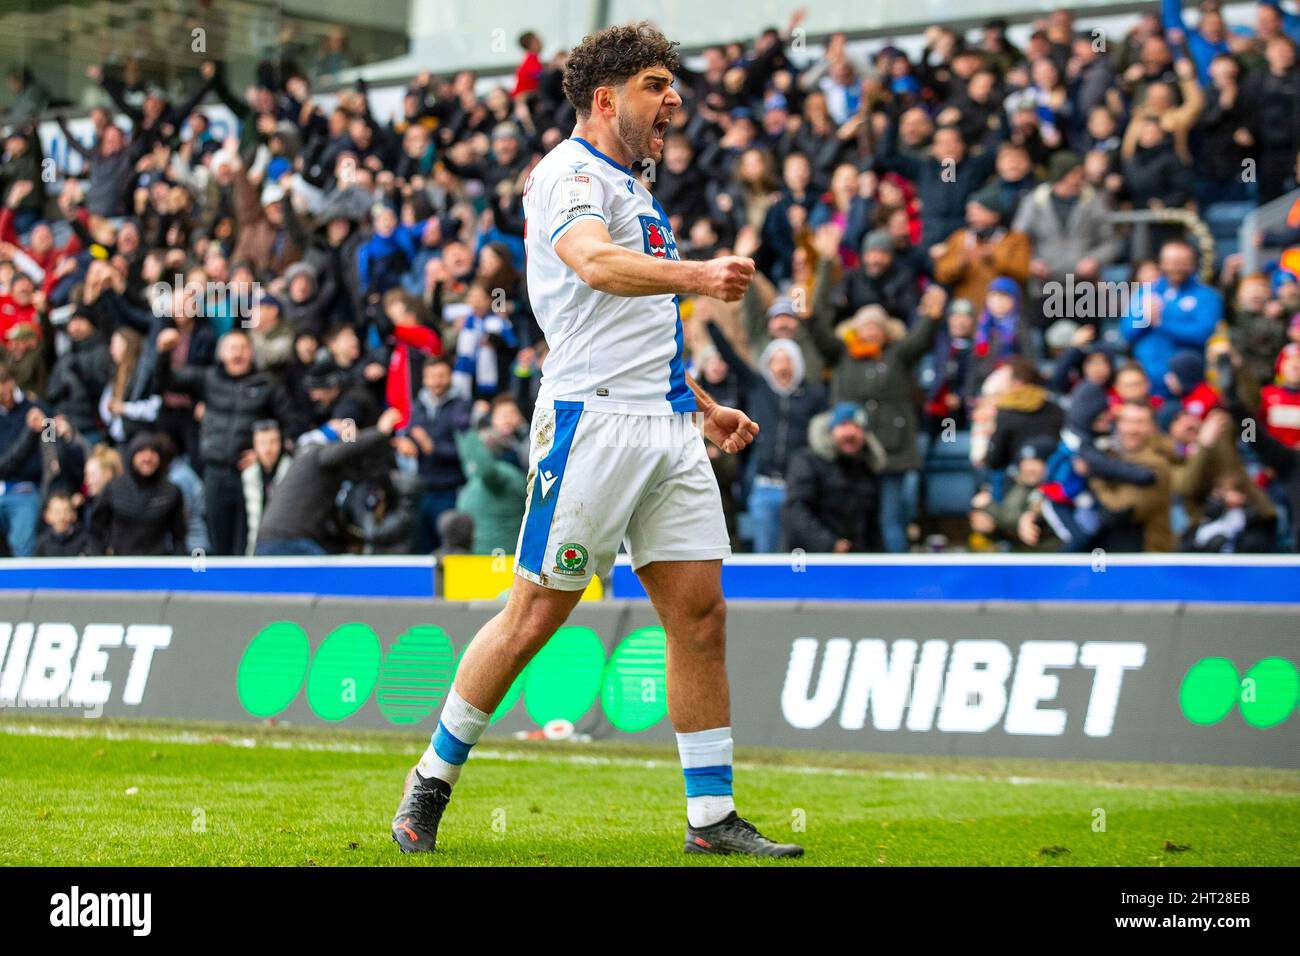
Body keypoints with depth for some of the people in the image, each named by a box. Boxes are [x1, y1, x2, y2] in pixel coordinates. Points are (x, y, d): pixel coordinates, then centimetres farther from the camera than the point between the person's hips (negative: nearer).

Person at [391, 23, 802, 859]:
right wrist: (696, 275, -42)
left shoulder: (633, 191, 23)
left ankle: (713, 816, 6)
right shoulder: (568, 174, -5)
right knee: (536, 615, -4)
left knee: (701, 613, 2)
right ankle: (433, 782, 11)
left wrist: (704, 407, 26)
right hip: (593, 419, -8)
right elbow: (594, 263, -27)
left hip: (668, 428, 8)